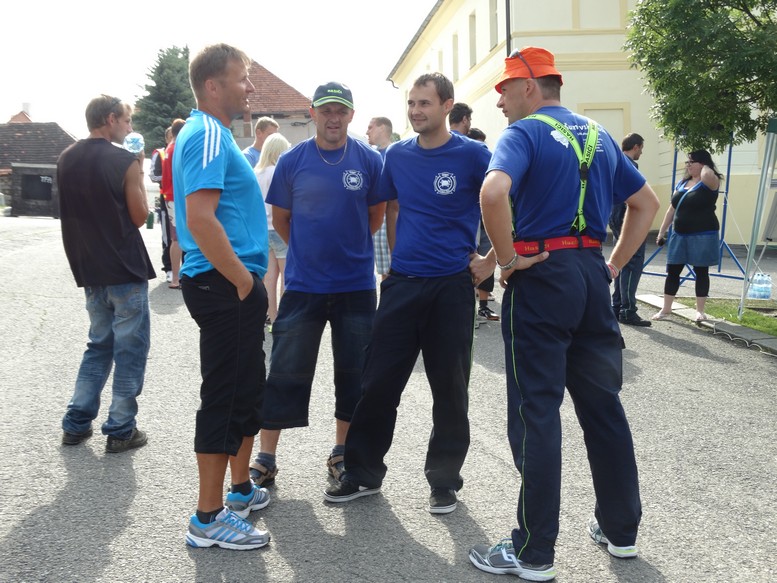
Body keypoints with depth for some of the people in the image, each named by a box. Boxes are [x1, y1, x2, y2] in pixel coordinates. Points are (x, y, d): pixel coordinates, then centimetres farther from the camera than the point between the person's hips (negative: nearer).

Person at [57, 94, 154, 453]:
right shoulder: (124, 161, -13)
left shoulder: (66, 159, 7)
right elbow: (140, 216, -7)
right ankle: (121, 431, 9)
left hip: (89, 270, 7)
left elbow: (74, 209, 15)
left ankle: (76, 424, 20)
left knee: (100, 344, 19)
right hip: (125, 270, -7)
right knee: (130, 350, 4)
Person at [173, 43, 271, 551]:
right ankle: (209, 519, 10)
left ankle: (241, 489, 35)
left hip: (234, 285, 10)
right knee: (227, 398, -3)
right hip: (225, 287, -10)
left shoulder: (214, 134, 18)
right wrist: (243, 279, -18)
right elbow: (200, 218, -25)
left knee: (247, 391, 19)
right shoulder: (208, 135, -14)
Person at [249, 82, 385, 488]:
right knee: (285, 373, 4)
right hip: (303, 284, -1)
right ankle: (265, 458, 16)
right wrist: (309, 250, 11)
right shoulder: (292, 161, -1)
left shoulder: (369, 160, -1)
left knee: (353, 373, 10)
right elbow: (279, 218, 9)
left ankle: (341, 452, 27)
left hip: (357, 285, 1)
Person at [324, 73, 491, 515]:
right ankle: (364, 472, 23)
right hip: (401, 283, 4)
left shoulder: (472, 155, -6)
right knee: (379, 381, 7)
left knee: (450, 388, 7)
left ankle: (445, 479, 24)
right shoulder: (397, 156, 7)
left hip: (451, 286, -3)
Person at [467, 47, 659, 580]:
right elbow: (647, 204, 22)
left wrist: (507, 258, -14)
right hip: (592, 275, 7)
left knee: (536, 411, -1)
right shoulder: (599, 136, 16)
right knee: (602, 402, 15)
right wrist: (615, 266, 16)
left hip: (541, 277, -7)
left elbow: (494, 192, -27)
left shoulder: (524, 133, -6)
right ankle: (621, 527, 28)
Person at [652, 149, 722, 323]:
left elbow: (707, 174, -33)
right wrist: (661, 232, 12)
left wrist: (705, 166, -9)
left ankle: (700, 310, 12)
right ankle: (666, 309, 13)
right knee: (672, 271, 5)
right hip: (679, 235, 6)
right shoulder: (682, 183, 12)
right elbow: (671, 209, 15)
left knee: (701, 271, 3)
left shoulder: (710, 182, -6)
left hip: (703, 235, -6)